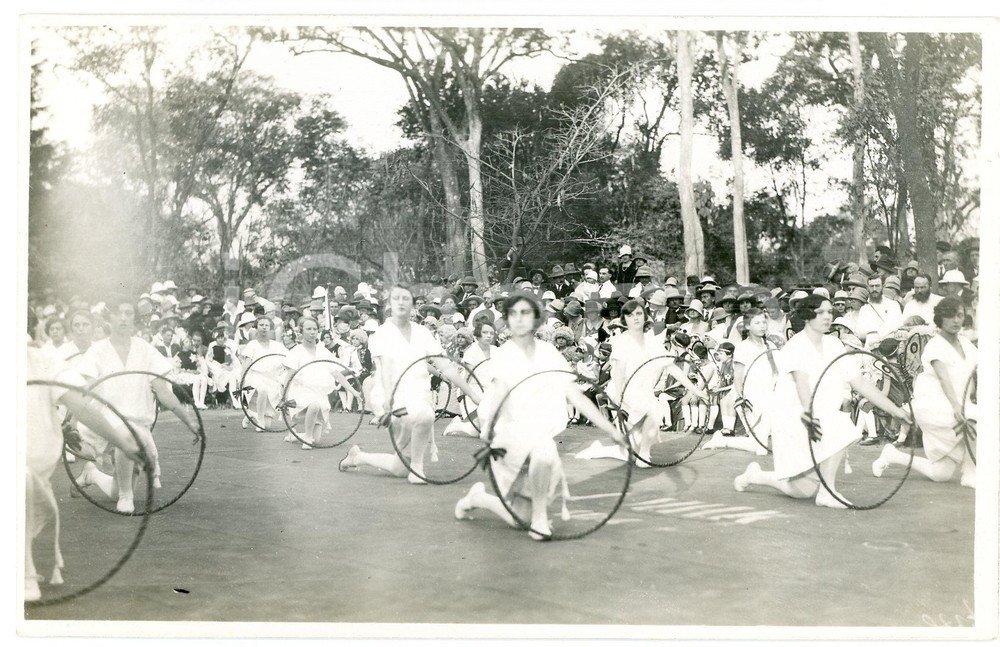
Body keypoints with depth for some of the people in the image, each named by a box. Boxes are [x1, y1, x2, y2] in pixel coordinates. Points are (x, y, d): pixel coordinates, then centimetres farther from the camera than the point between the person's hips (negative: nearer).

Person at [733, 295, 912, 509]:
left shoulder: (834, 345, 9)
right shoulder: (797, 345, -13)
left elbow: (861, 383, 8)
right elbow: (801, 381, -31)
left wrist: (896, 411, 3)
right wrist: (808, 415, -49)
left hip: (822, 418, 7)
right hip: (793, 417, -7)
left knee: (805, 491, 4)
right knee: (839, 428, -33)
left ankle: (755, 476, 28)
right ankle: (827, 492, -21)